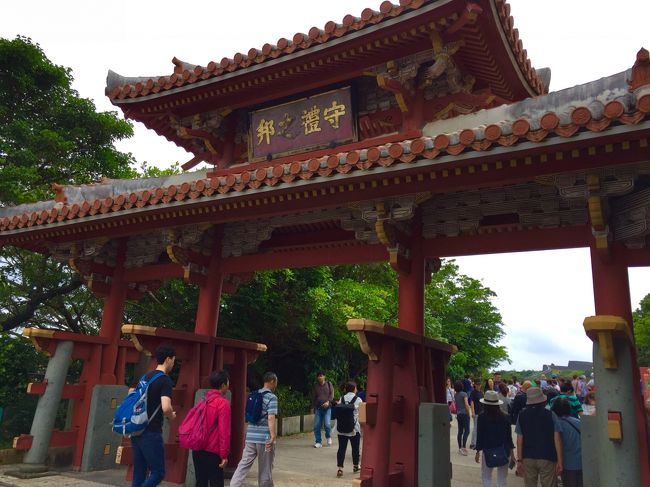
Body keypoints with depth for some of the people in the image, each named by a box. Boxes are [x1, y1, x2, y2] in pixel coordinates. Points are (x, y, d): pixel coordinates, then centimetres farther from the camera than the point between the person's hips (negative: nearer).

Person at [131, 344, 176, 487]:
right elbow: (166, 408, -25)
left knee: (139, 474, 12)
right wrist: (172, 416, -5)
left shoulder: (146, 377, 12)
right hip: (151, 434, -8)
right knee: (158, 472, 1)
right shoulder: (165, 380, -13)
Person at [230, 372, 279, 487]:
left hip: (251, 435, 6)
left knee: (244, 464, 7)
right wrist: (273, 437, -20)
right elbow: (271, 418, -19)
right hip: (264, 437, -6)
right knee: (265, 469, 7)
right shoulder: (272, 397, -10)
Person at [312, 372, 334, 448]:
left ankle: (328, 437, 17)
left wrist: (328, 402, -16)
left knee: (327, 424, -13)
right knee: (316, 426, -3)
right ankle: (318, 442, 10)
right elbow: (313, 397, 18)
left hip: (327, 408, -2)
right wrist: (313, 407, 14)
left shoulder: (328, 384, 6)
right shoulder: (316, 386, 11)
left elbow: (332, 394, -1)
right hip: (318, 408, 2)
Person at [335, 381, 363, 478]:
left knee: (341, 448, 3)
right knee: (355, 448, 15)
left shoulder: (342, 399, 5)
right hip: (354, 428, -2)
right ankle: (355, 466, 31)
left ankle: (340, 469, -6)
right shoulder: (358, 400, -4)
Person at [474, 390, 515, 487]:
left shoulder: (482, 417, -8)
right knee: (502, 478, 12)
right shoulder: (505, 417, -1)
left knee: (486, 476, 11)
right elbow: (509, 436, 4)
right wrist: (512, 453, 12)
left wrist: (478, 452, 3)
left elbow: (480, 436, -6)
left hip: (489, 451, -3)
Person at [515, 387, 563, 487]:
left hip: (527, 458, 2)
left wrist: (519, 460, 3)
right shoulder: (550, 415, -6)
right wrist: (559, 461, -4)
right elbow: (557, 439, -9)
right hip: (547, 458, -2)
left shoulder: (522, 416, 0)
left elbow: (519, 440, -1)